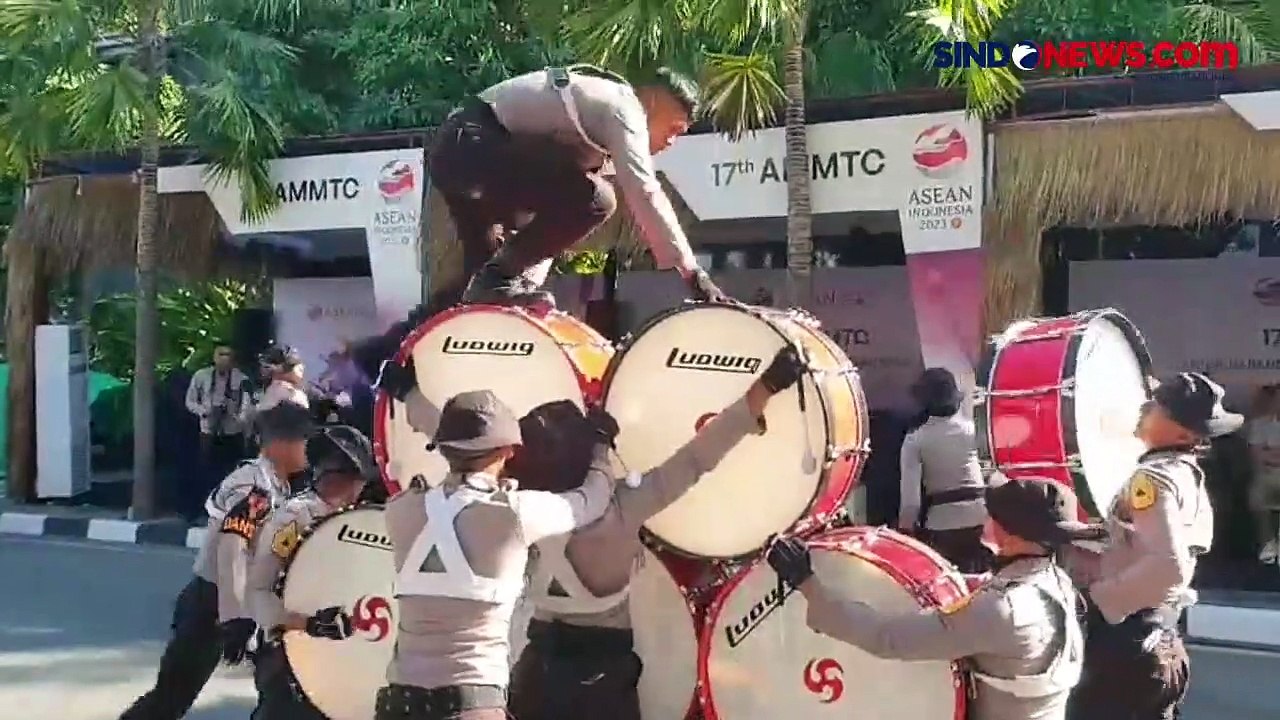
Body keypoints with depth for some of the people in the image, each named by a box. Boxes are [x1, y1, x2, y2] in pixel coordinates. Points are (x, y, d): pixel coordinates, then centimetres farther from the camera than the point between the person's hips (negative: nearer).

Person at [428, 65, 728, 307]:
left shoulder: (603, 112, 23)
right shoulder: (623, 108, -8)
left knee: (487, 266, 19)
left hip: (454, 151, 11)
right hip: (473, 144, -11)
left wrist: (530, 278, 13)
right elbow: (645, 195, -21)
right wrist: (692, 271, -22)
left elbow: (555, 193, 20)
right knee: (594, 199, -21)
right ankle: (498, 280, -15)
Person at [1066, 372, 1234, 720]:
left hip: (1127, 640, -10)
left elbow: (1170, 565, -29)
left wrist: (1098, 597, -19)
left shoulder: (1154, 477, -16)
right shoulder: (1191, 477, 13)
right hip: (1162, 642, 10)